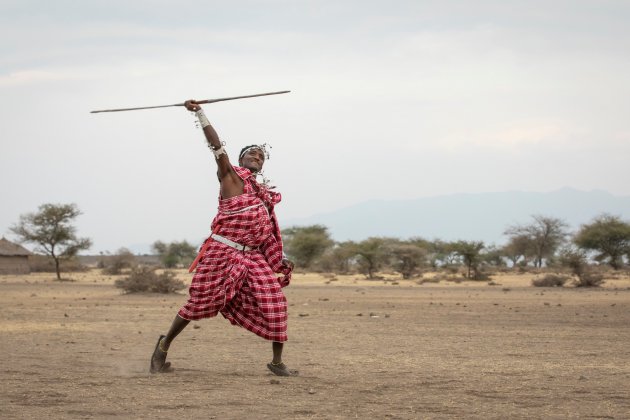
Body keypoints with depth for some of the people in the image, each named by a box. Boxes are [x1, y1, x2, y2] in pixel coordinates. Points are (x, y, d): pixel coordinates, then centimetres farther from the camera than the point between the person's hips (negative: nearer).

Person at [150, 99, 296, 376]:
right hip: (221, 252, -5)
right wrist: (199, 114, -22)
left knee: (274, 300, -11)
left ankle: (277, 362, -2)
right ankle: (164, 346, 25)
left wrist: (280, 261, 16)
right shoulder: (230, 175, 0)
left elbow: (266, 233, 21)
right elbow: (215, 144, -12)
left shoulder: (264, 194, 16)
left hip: (252, 257, 5)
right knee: (199, 304, 3)